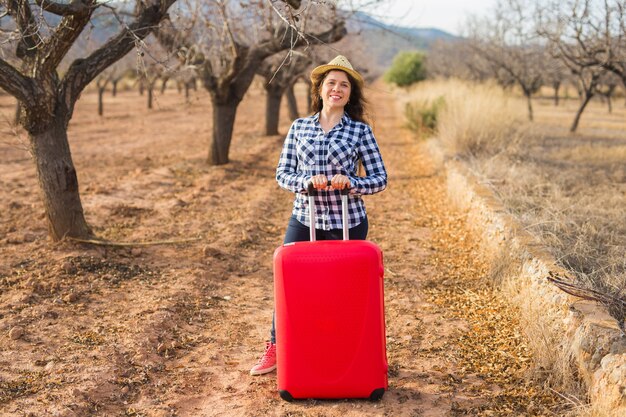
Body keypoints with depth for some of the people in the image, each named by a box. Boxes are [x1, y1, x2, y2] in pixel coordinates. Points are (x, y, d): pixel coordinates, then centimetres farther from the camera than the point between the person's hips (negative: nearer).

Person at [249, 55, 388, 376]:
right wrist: (306, 181, -17)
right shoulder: (299, 127, 6)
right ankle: (275, 350, 23)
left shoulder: (360, 130, 0)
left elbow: (379, 179, -1)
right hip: (304, 220, 2)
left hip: (348, 225, -1)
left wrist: (350, 182, -20)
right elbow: (282, 174, 4)